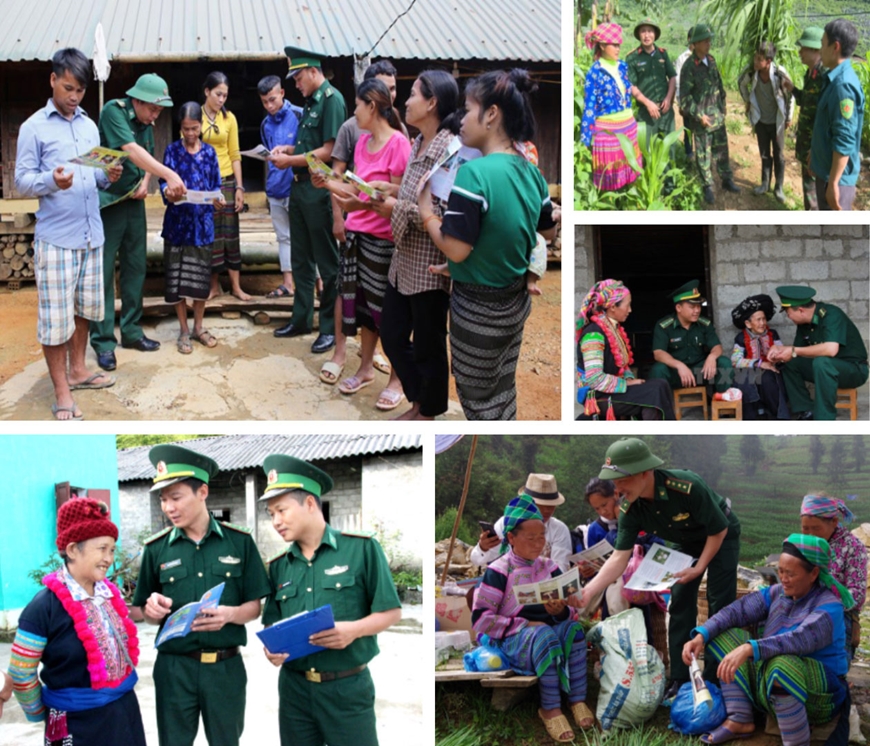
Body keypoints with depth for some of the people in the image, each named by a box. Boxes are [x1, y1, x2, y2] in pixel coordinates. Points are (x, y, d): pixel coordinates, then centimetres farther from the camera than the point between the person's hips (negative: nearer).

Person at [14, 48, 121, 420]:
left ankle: (77, 369, 32)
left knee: (84, 307, 16)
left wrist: (108, 176, -6)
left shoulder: (89, 126, 12)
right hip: (55, 237, -6)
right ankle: (62, 392, 6)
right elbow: (21, 180, -7)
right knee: (56, 316, -2)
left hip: (91, 233, 6)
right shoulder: (34, 127, -6)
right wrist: (52, 181, -26)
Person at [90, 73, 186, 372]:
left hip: (134, 201, 7)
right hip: (107, 202, -7)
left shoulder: (146, 124, 6)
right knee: (103, 271, -4)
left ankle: (131, 332, 20)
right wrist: (169, 174, -40)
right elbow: (131, 150, -30)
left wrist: (145, 181, -4)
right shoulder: (114, 111, -17)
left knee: (135, 268, 10)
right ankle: (103, 341, -1)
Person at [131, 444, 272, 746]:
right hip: (174, 667, 0)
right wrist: (154, 611, -15)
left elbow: (254, 607, 0)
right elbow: (147, 612, 8)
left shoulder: (239, 542, -1)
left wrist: (230, 614, -21)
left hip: (226, 667, 0)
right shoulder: (156, 548, 1)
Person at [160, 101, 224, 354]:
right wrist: (168, 192, -27)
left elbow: (216, 184, 8)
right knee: (177, 276, 0)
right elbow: (164, 180, -5)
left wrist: (218, 198, -14)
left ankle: (198, 327, 21)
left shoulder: (209, 152, 7)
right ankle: (184, 330, 11)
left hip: (203, 222, 2)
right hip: (178, 222, -2)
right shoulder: (172, 150, 1)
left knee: (201, 275, 7)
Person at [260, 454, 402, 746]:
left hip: (348, 687, -4)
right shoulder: (278, 566, 9)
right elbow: (272, 625, 14)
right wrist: (272, 648, -8)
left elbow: (391, 613, -3)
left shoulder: (362, 549, -4)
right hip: (294, 686, 4)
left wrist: (353, 630, -20)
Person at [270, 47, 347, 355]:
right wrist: (288, 149, 6)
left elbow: (328, 151, -21)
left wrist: (290, 161, -15)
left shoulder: (331, 99, -14)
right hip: (300, 187, 9)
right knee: (301, 260, 16)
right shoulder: (311, 101, 13)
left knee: (327, 262, 0)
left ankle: (331, 327, 8)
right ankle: (301, 318, 26)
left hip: (319, 188, -9)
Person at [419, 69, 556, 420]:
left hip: (478, 309, -7)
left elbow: (456, 250, -25)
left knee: (477, 397, 9)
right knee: (502, 390, 20)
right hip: (516, 302, 7)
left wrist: (426, 211, -12)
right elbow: (548, 232, 13)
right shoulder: (531, 172, -1)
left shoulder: (473, 174, -25)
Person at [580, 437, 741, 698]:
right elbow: (619, 558, -23)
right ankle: (679, 678, 4)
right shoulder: (630, 508, -23)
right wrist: (586, 592, -34)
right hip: (688, 542, 5)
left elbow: (718, 530, -25)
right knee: (680, 603, -1)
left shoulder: (687, 486, -40)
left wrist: (699, 568, -25)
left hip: (721, 535, -5)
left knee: (720, 604, -9)